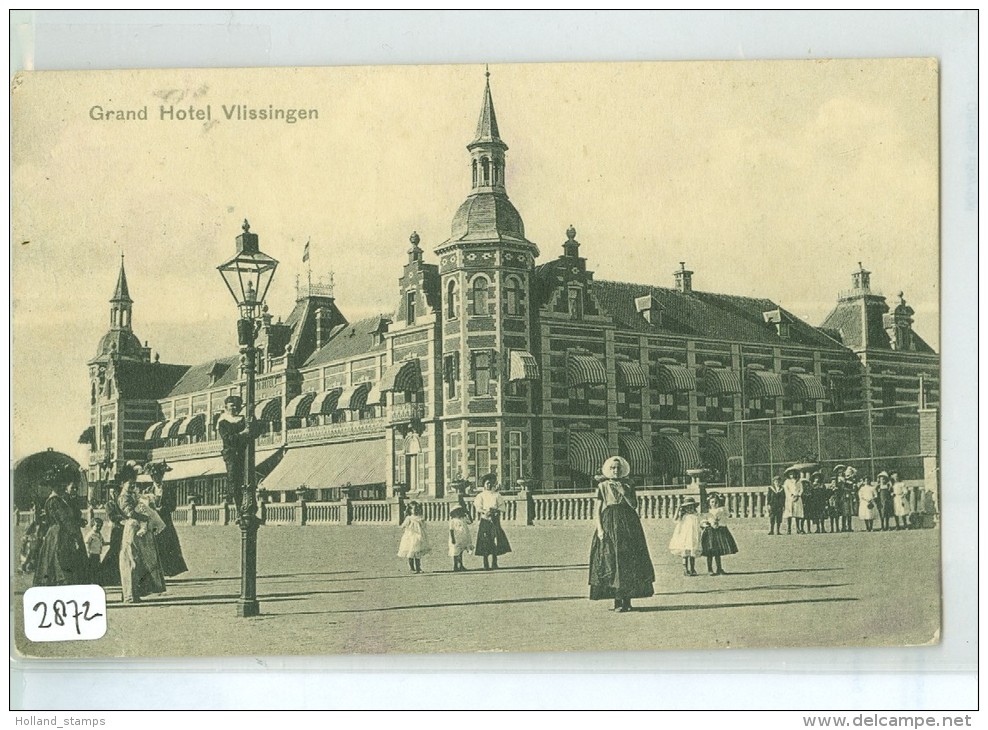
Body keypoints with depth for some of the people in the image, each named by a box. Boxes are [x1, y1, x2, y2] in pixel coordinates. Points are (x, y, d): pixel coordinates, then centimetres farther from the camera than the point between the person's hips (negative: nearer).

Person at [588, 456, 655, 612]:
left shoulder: (628, 486, 10)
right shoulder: (603, 487, 6)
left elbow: (634, 505, 2)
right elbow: (598, 509, 3)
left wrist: (624, 493, -9)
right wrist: (599, 528, -8)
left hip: (628, 524, 2)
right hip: (609, 524, -2)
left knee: (629, 561, -3)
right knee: (611, 561, -6)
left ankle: (627, 600, 3)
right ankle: (617, 600, -3)